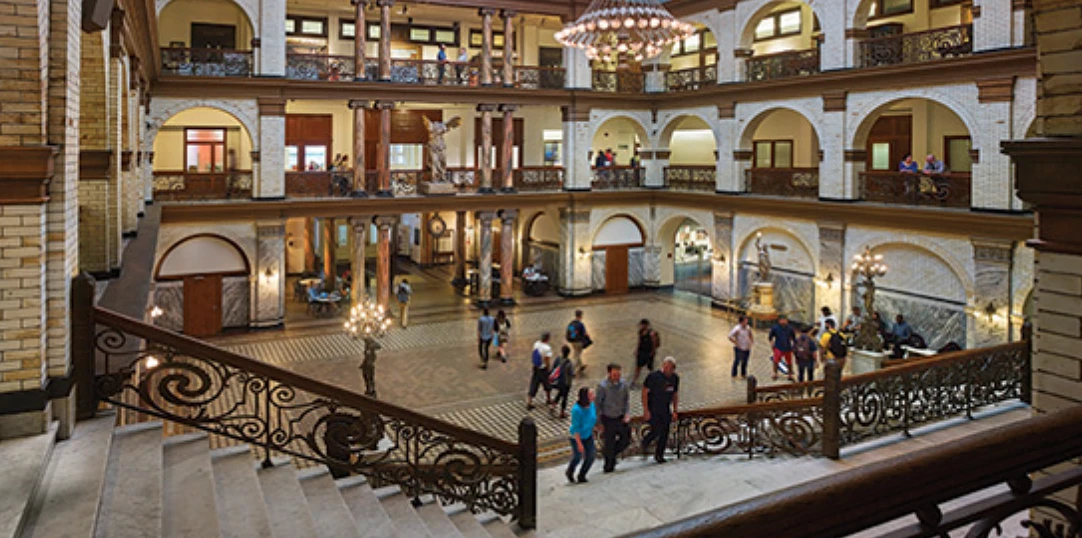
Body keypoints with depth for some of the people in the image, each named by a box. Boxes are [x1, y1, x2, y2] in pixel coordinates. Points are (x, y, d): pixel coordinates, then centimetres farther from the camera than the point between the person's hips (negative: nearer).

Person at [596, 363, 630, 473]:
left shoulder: (623, 384, -6)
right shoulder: (603, 386, -18)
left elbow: (627, 399, 8)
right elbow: (597, 404, -11)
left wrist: (627, 413, -4)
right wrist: (599, 422, -9)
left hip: (620, 418, 5)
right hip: (608, 419, -4)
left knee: (626, 439, 8)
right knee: (609, 443, 3)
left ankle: (613, 454, 35)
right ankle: (608, 466, 22)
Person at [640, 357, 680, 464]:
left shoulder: (675, 378, 4)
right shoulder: (653, 376, -12)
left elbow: (675, 394, 14)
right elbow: (644, 392, -10)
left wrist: (674, 411, 9)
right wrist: (645, 410, -14)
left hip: (665, 410, 5)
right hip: (652, 409, -5)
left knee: (664, 433, 0)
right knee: (656, 431, -13)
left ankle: (659, 455, 14)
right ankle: (645, 443, 17)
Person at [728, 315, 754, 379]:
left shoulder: (748, 328, 3)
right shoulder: (737, 329, -17)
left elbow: (751, 335, 23)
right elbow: (730, 337, -20)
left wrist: (752, 342, 10)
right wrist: (736, 343, -17)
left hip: (747, 348, 6)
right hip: (739, 349, -6)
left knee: (745, 362, 14)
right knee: (737, 362, 1)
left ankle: (743, 374, 29)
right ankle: (734, 375, 13)